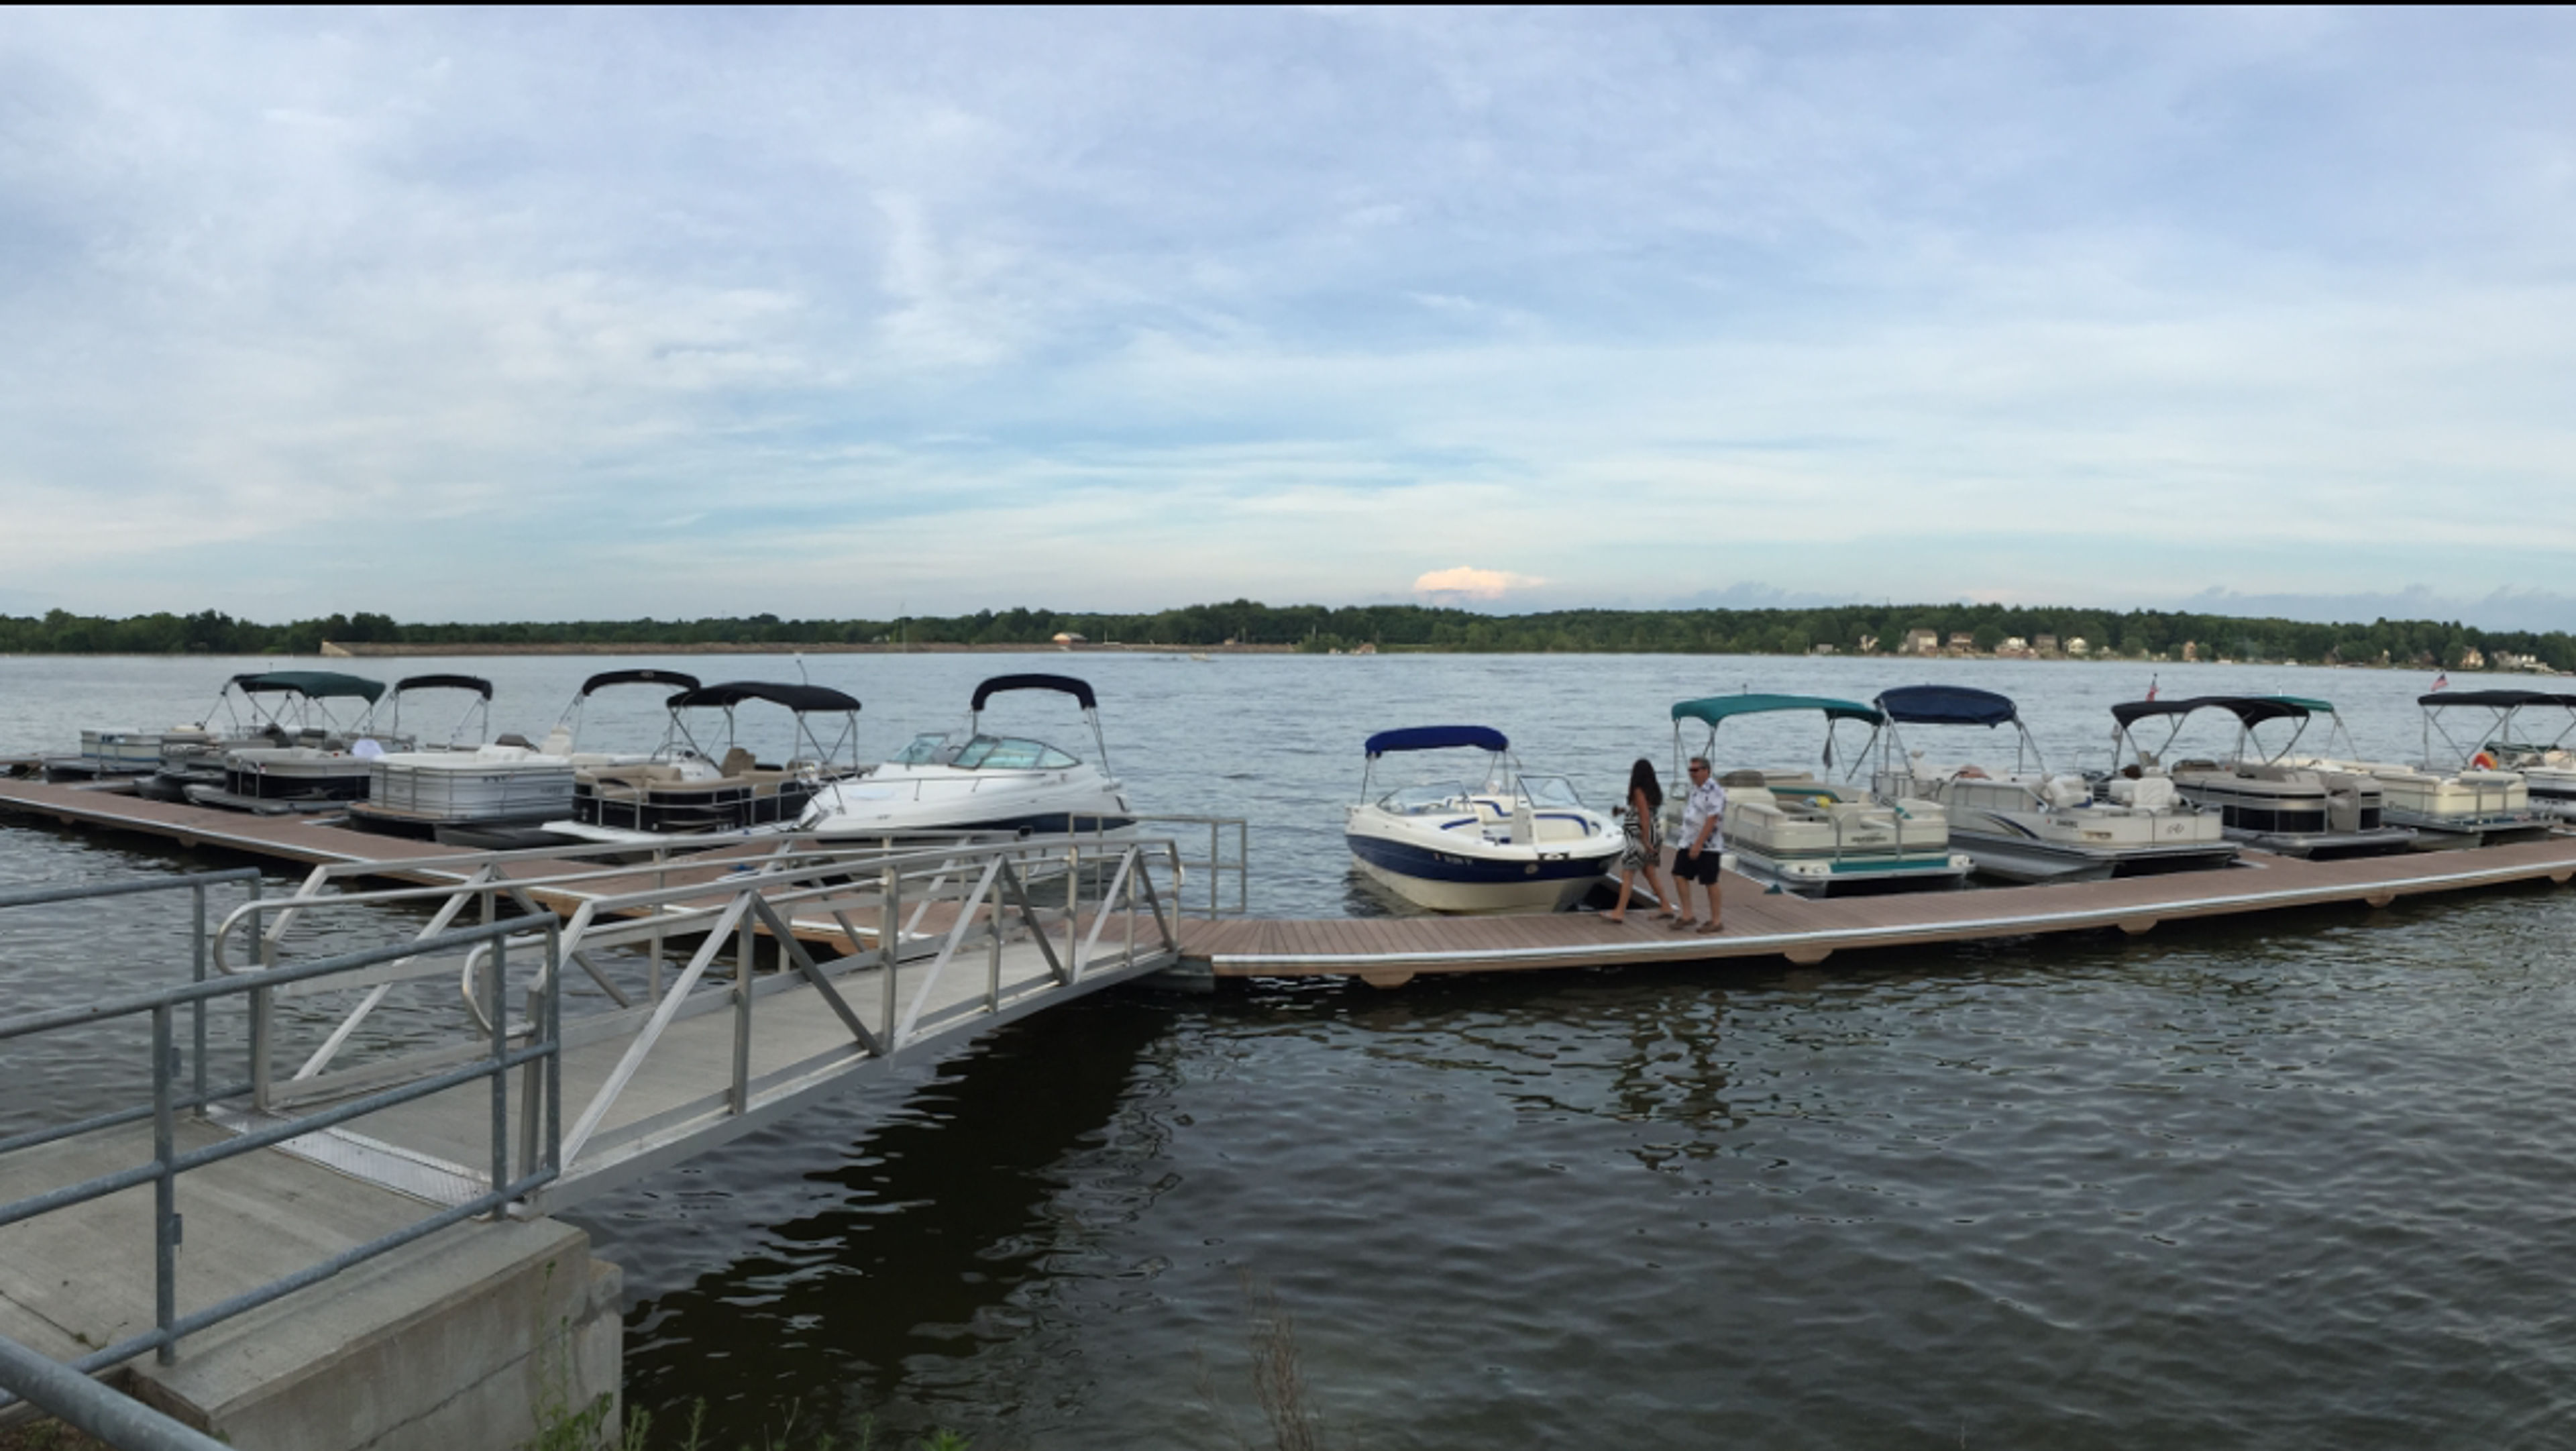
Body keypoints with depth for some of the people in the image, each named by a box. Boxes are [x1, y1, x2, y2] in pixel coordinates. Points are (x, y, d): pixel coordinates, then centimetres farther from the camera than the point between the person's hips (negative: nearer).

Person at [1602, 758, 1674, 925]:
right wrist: (1625, 809, 25)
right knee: (1650, 874, 17)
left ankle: (1620, 912, -8)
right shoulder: (1654, 790, 10)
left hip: (1643, 836, -9)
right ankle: (1667, 908, 21)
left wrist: (1646, 841, -20)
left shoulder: (1639, 792, -15)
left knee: (1627, 873, -6)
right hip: (1655, 834, 9)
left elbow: (1645, 817, -20)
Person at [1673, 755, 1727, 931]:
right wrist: (1682, 845, 20)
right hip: (1689, 843, 9)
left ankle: (1715, 921, 11)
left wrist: (1698, 845, -24)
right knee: (1679, 875, 3)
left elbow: (1711, 821, -22)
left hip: (1707, 845, -9)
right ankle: (1687, 916, 9)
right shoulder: (1695, 789, 12)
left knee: (1710, 883, 0)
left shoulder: (1714, 791, -17)